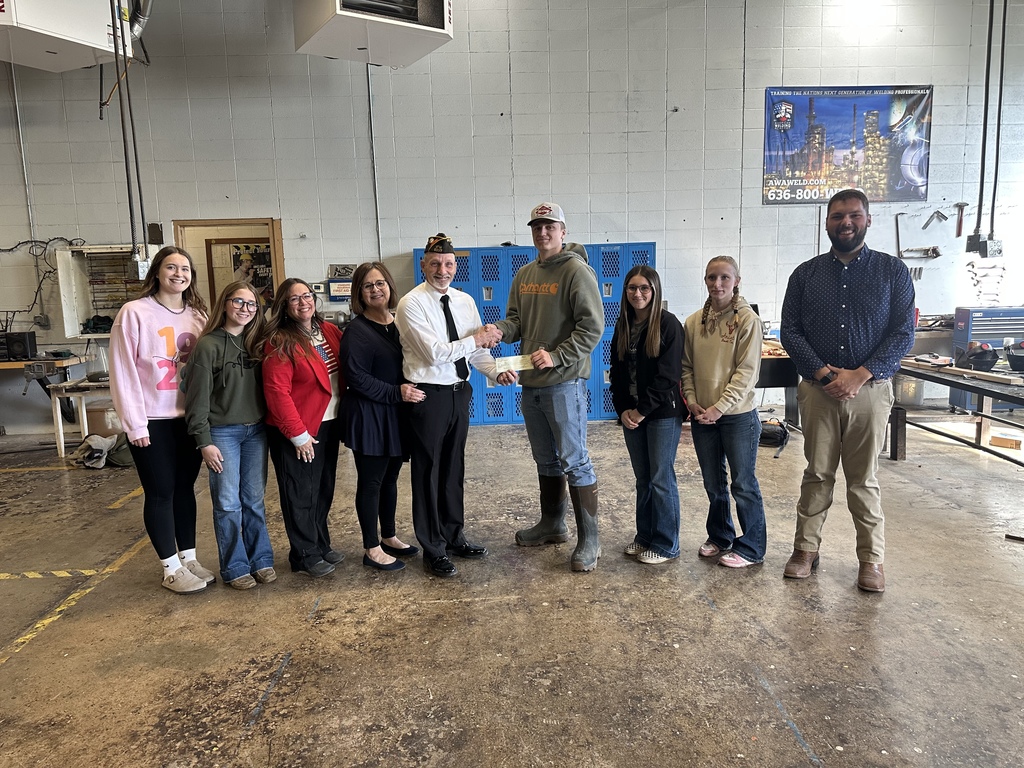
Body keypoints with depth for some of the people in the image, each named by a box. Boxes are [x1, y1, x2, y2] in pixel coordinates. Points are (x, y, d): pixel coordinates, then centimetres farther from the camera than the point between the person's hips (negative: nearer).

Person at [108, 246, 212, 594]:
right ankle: (171, 569, 16)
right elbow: (122, 371, -10)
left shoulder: (197, 315, 6)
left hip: (189, 418, 5)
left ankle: (189, 558, 26)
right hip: (152, 421, -4)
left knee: (185, 488, 14)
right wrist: (135, 423, -12)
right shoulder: (135, 313, -8)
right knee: (160, 493, 4)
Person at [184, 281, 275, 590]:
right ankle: (234, 568, 16)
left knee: (254, 500, 11)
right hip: (222, 433, -4)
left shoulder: (256, 343, 7)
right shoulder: (208, 345, -8)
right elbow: (197, 397, -9)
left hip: (256, 431, 4)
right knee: (228, 503, 3)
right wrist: (204, 441, -12)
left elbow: (266, 387, 9)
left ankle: (261, 559, 23)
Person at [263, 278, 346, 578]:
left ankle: (321, 546, 32)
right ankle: (305, 556, 20)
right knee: (301, 494, 6)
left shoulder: (329, 331, 6)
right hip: (299, 432, -6)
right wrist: (298, 434, -16)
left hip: (328, 424, 7)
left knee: (324, 490, 17)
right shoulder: (280, 342, -13)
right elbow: (277, 392, -18)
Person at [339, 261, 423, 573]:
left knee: (390, 477, 17)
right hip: (368, 416, -7)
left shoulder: (398, 324, 9)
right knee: (371, 481, 3)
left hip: (395, 415, 7)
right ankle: (372, 549, 15)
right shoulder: (357, 330, -12)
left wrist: (410, 390, 1)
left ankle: (388, 537, 32)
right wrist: (396, 393, -21)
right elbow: (356, 377, -18)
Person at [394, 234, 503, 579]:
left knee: (454, 467, 18)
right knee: (428, 472, 6)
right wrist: (475, 340, -13)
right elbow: (435, 353, -21)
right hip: (429, 395, -6)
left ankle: (454, 537, 35)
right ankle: (433, 550, 21)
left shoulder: (465, 301, 7)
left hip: (459, 392, 6)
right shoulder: (412, 304, -12)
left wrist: (496, 371, -13)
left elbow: (478, 350, 4)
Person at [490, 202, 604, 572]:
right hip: (531, 383, 8)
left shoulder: (577, 271, -10)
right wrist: (500, 330, -8)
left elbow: (592, 327, -15)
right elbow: (516, 320, 14)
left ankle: (589, 539, 8)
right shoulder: (524, 275, 13)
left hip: (565, 383, -8)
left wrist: (556, 356, -22)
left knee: (574, 461, -3)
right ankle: (552, 525, 34)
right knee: (546, 459, 18)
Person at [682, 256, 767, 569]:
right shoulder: (693, 322, 4)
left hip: (738, 416, -5)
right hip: (702, 416, 5)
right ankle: (720, 537, 35)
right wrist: (692, 401, -6)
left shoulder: (747, 320, -10)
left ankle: (751, 548, 20)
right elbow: (687, 367, 8)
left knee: (743, 484, 5)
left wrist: (719, 408, -17)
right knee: (713, 483, 17)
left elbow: (747, 372, -13)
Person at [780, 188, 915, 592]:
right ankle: (806, 549, 19)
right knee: (817, 474, 9)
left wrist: (859, 375, -14)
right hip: (818, 389, 1)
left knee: (864, 479, 6)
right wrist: (824, 373, -12)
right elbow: (790, 331, 1)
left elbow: (903, 333, -3)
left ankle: (872, 558, 19)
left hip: (870, 389, -1)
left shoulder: (892, 271, 3)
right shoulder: (805, 274, 6)